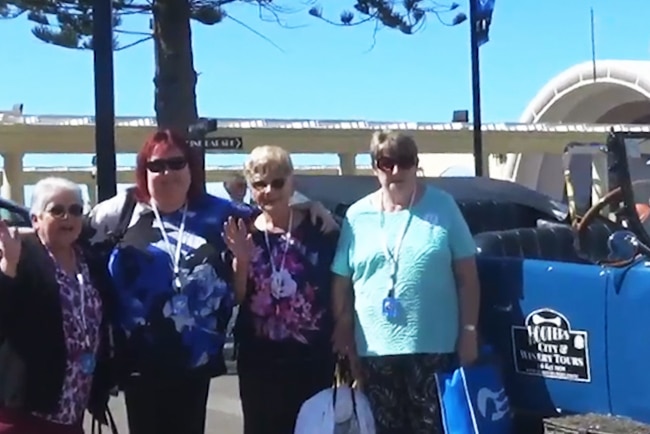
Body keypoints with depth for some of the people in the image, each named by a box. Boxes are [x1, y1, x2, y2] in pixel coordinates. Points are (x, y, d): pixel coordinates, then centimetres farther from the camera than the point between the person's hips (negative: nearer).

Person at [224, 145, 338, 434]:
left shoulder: (320, 230, -3)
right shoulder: (241, 235, 1)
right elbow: (234, 299, 0)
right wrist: (241, 260, -17)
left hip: (312, 359, -1)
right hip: (258, 361, 1)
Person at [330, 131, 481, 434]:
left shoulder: (442, 207, 2)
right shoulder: (357, 216, 5)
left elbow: (467, 276, 2)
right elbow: (341, 284, 7)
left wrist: (469, 332, -3)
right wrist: (344, 340, 4)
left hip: (434, 347, -2)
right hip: (375, 350, 2)